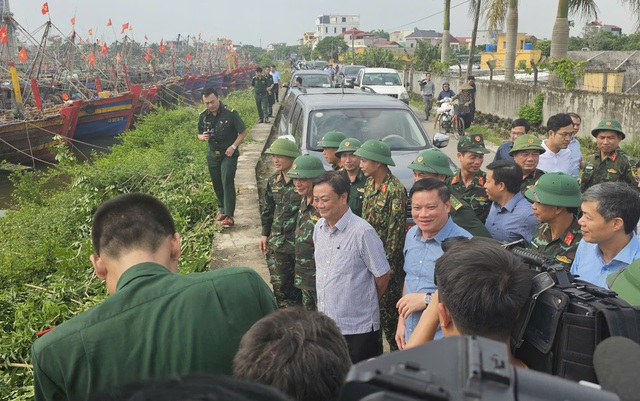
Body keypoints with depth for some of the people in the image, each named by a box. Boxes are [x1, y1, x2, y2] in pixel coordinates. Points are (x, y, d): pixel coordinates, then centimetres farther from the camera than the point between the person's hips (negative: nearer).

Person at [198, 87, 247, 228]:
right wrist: (202, 137, -12)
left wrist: (233, 147, -16)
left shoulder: (230, 113, -15)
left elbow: (243, 132, -8)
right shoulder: (203, 116, -1)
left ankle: (229, 215, -13)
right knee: (217, 183, 13)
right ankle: (222, 209, 31)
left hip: (228, 154, -5)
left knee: (227, 181, -14)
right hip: (212, 154, 5)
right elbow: (199, 134, 12)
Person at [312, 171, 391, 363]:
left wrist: (367, 302, 5)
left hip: (358, 327, -6)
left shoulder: (362, 231, -18)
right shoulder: (319, 227, 3)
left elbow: (382, 275, -9)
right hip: (325, 324, 6)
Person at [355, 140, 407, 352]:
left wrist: (388, 266, -17)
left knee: (388, 309, 1)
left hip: (387, 259, -8)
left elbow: (396, 231, -19)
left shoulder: (395, 190, -18)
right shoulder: (370, 184, 7)